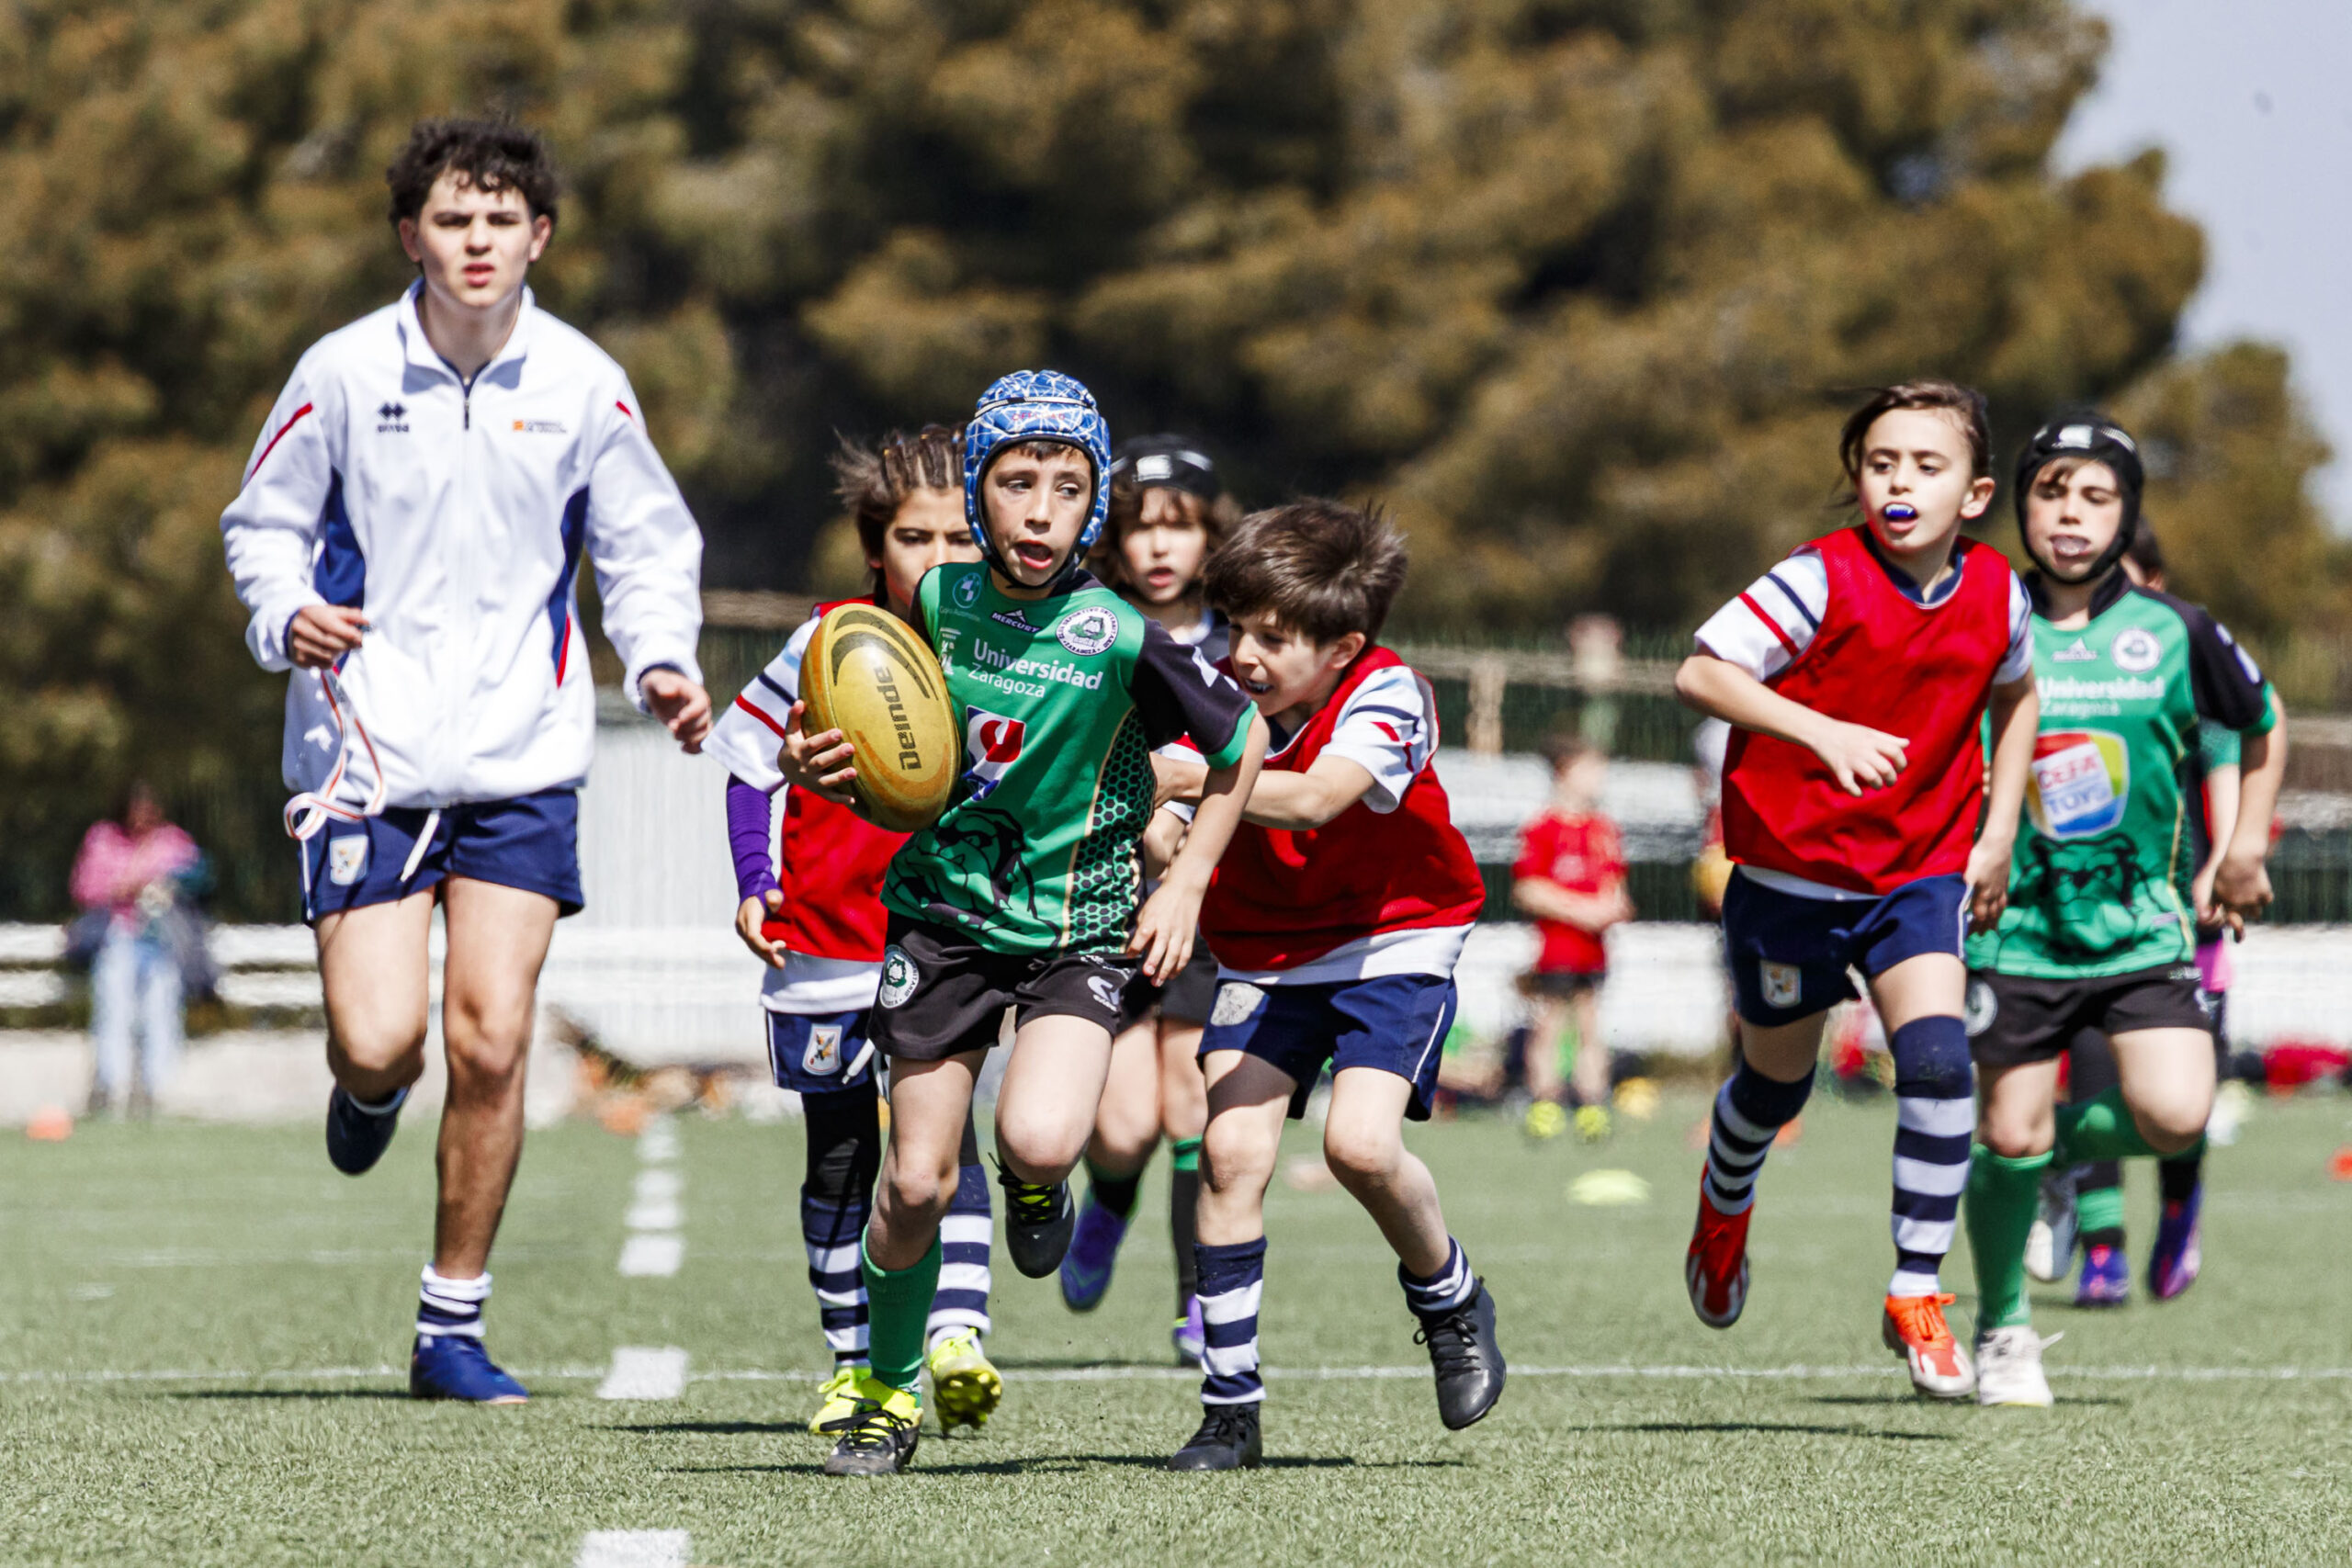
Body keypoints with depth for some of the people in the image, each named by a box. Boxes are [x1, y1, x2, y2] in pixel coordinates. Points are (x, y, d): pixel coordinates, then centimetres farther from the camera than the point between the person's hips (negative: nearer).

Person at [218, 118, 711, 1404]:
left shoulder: (581, 384, -1)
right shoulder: (346, 372, -5)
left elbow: (646, 548, 10)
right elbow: (264, 522, 6)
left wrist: (660, 665, -7)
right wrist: (287, 619, -14)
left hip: (520, 763, 1)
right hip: (365, 754, -1)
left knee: (492, 1042, -6)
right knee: (377, 1042, -11)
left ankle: (452, 1329, 7)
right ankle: (367, 1094, 30)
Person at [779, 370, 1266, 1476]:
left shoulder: (1121, 639, -16)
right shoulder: (937, 603, -7)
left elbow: (1243, 743, -1)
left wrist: (1185, 886, -3)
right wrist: (816, 767, -11)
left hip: (1080, 924, -2)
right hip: (945, 909, 2)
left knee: (1039, 1138, -26)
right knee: (917, 1180, 0)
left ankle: (1035, 1180, 13)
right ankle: (889, 1398, 22)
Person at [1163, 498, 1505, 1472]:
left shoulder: (1385, 697, -24)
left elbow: (1313, 800, -42)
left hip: (1393, 942, -4)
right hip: (1264, 948, 4)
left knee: (1360, 1142, -23)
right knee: (1232, 1150, -13)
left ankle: (1450, 1296, 10)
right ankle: (1230, 1408, -5)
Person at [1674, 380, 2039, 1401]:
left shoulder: (1995, 596, -4)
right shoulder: (1823, 581, -19)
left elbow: (2013, 696, 18)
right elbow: (1700, 673, -26)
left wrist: (1998, 834, 11)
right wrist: (1822, 731, -38)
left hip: (1921, 871, 2)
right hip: (1791, 869, -2)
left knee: (1936, 1059, -19)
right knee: (1778, 1078, 14)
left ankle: (1917, 1296, -9)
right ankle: (1725, 1206, 49)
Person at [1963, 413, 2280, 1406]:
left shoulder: (2175, 634, 1)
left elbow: (2263, 727, 18)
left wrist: (2244, 853, 15)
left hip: (2143, 923, 1)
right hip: (2013, 924, -1)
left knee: (2174, 1117, -16)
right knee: (2007, 1135, -3)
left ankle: (2068, 1149, 18)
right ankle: (2003, 1328, 21)